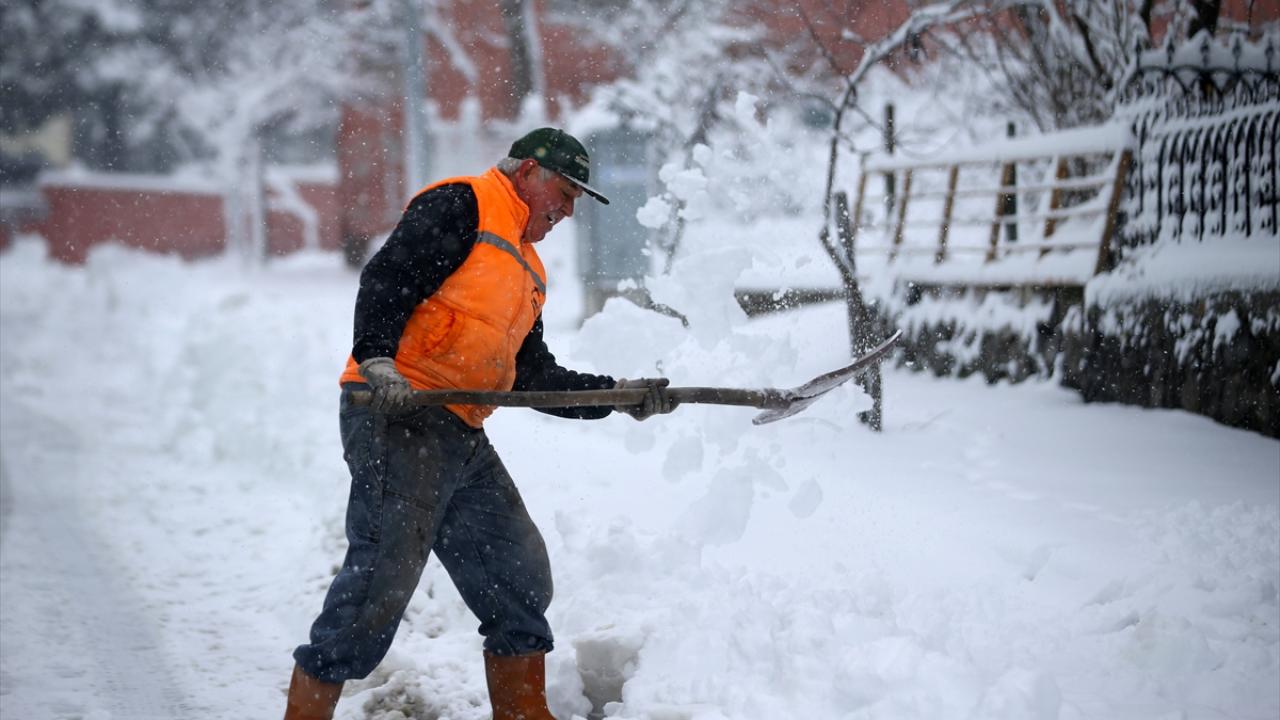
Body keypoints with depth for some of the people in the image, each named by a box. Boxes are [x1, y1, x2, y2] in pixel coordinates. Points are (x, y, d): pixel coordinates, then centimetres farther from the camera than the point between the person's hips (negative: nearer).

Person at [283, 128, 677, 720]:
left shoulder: (527, 269, 28)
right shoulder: (461, 205, 0)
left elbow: (534, 376, 24)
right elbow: (384, 279, -14)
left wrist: (620, 396, 16)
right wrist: (377, 362, -28)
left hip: (462, 437, 9)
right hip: (395, 415, -9)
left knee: (521, 576, 10)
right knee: (382, 572, -15)